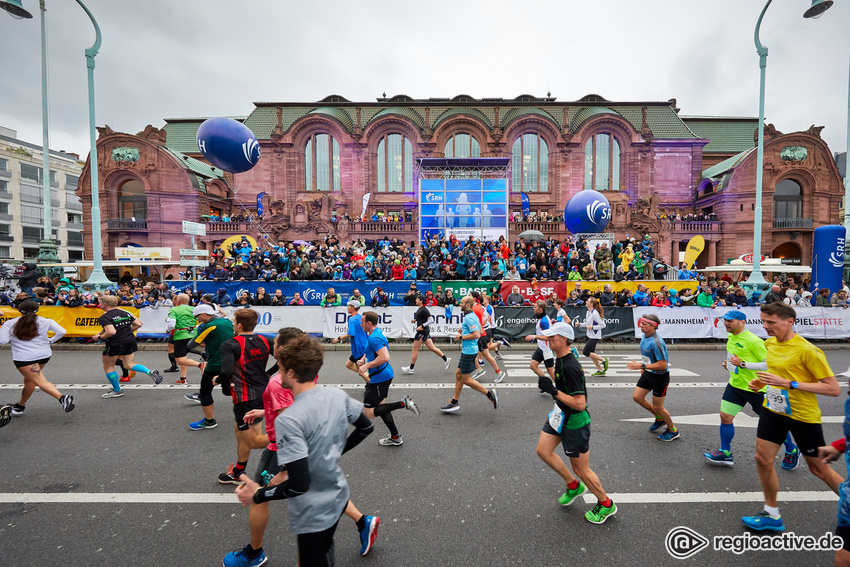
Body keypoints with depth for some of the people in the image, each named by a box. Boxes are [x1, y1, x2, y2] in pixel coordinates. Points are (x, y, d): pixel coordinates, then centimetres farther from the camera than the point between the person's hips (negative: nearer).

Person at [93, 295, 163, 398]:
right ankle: (150, 372, -12)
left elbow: (111, 332, -26)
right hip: (130, 341, 7)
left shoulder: (104, 317, -14)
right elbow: (138, 324, 8)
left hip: (115, 343, -6)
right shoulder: (125, 313, 7)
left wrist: (99, 337, -10)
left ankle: (117, 391, 21)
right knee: (129, 364, 15)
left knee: (108, 367, 14)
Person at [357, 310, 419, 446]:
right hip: (385, 374, 10)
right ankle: (395, 437, 27)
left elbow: (385, 357, -33)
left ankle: (403, 403, -9)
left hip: (379, 377, -10)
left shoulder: (374, 338, -22)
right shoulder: (377, 332, 11)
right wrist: (364, 360, 13)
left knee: (369, 412, -4)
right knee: (379, 406, 19)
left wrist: (367, 366, -23)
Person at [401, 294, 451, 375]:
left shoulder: (423, 310, -17)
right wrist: (415, 320, 12)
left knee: (415, 350, 0)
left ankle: (410, 369, 9)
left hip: (422, 331, -10)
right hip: (425, 331, 10)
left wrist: (422, 326, -24)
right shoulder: (419, 309, 13)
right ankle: (446, 359, 14)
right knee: (431, 348, 11)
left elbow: (431, 319, -20)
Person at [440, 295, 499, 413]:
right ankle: (454, 402, 21)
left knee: (466, 379, -2)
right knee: (458, 374, 14)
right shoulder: (473, 316, 13)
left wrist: (461, 337, -17)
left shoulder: (469, 318, -19)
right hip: (467, 350, 11)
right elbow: (480, 331, 23)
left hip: (469, 351, -11)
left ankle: (490, 393, 4)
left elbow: (477, 335, -27)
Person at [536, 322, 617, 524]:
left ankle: (606, 504, 34)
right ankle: (574, 486, 33)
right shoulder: (560, 358, 0)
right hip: (561, 415, 9)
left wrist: (553, 391, -31)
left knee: (581, 470, 8)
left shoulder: (570, 367, -30)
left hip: (574, 422, -9)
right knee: (543, 451, 12)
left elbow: (580, 404, -31)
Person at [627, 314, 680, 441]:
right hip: (648, 374, 8)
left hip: (660, 376, -8)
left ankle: (673, 431, 30)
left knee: (657, 407, 4)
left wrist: (642, 366, -30)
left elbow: (663, 365, -28)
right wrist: (644, 368, 18)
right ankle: (659, 418, 31)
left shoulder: (656, 342, -29)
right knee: (637, 397, 9)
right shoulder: (645, 337, 0)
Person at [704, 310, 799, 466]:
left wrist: (742, 364, -25)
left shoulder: (753, 340, -19)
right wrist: (728, 363, 6)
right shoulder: (731, 337, 5)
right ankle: (725, 453, 14)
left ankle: (792, 452, 38)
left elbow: (769, 364, -19)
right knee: (725, 417, 2)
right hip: (735, 384, 7)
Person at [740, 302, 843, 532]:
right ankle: (772, 515, 22)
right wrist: (762, 381, 1)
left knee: (819, 469, 11)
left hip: (803, 416, -6)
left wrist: (788, 383, -27)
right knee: (763, 460, 6)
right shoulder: (770, 343, 1)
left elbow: (833, 388, -20)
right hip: (772, 410, 6)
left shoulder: (807, 350, -21)